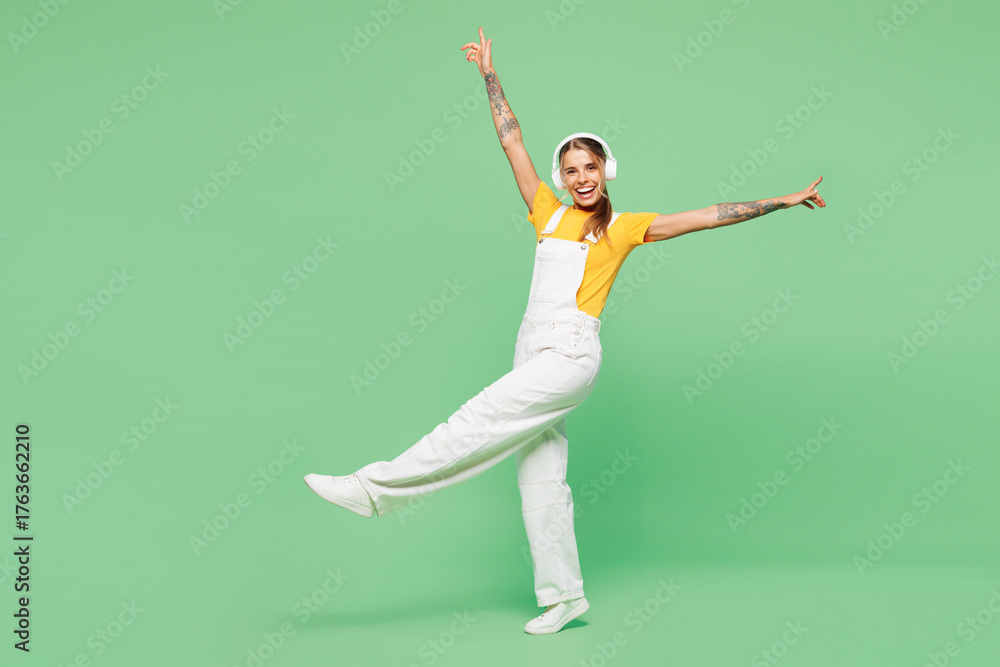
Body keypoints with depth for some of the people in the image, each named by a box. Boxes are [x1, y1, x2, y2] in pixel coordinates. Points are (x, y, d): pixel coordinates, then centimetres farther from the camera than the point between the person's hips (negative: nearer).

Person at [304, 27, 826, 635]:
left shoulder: (624, 227, 7)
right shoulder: (549, 214, 17)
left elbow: (709, 217, 7)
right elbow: (512, 142, 18)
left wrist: (780, 201, 5)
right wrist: (490, 75, 19)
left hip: (571, 353, -5)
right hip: (534, 351, 5)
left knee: (476, 425, -17)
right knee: (541, 480, 4)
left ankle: (374, 489, -9)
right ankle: (564, 597, 11)